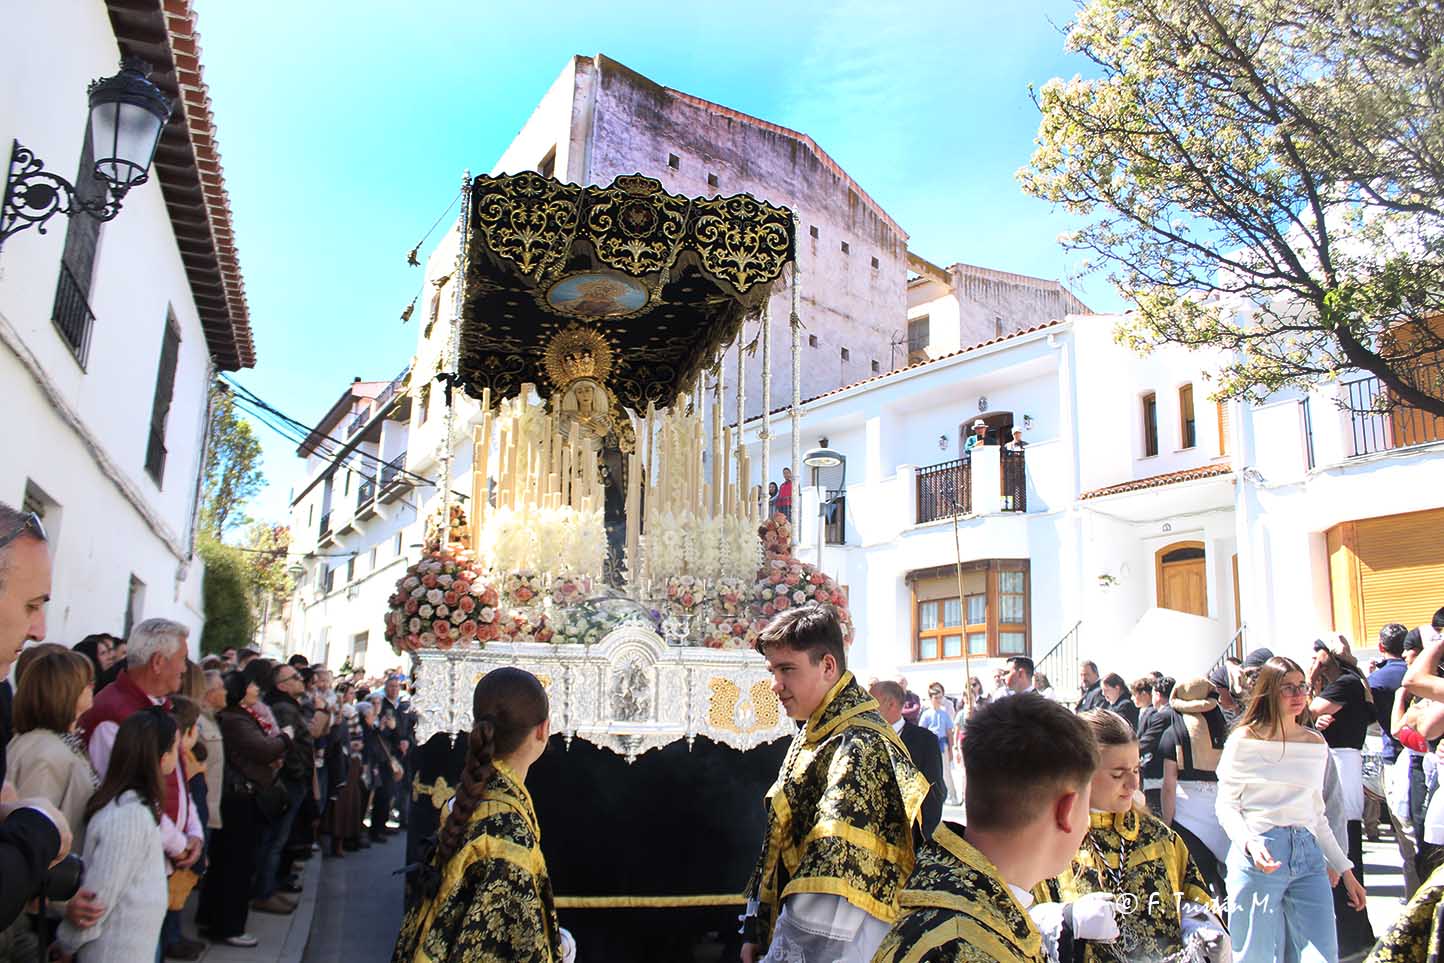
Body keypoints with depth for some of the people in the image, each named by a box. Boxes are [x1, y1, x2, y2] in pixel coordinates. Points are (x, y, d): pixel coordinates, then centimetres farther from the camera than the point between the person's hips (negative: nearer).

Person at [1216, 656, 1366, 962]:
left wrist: (1344, 869, 18)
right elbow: (1227, 806, -2)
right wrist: (1250, 843, -19)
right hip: (1258, 856, -4)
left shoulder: (1317, 744, 13)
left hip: (1308, 856, 4)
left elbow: (1317, 814, 19)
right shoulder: (1244, 741, -2)